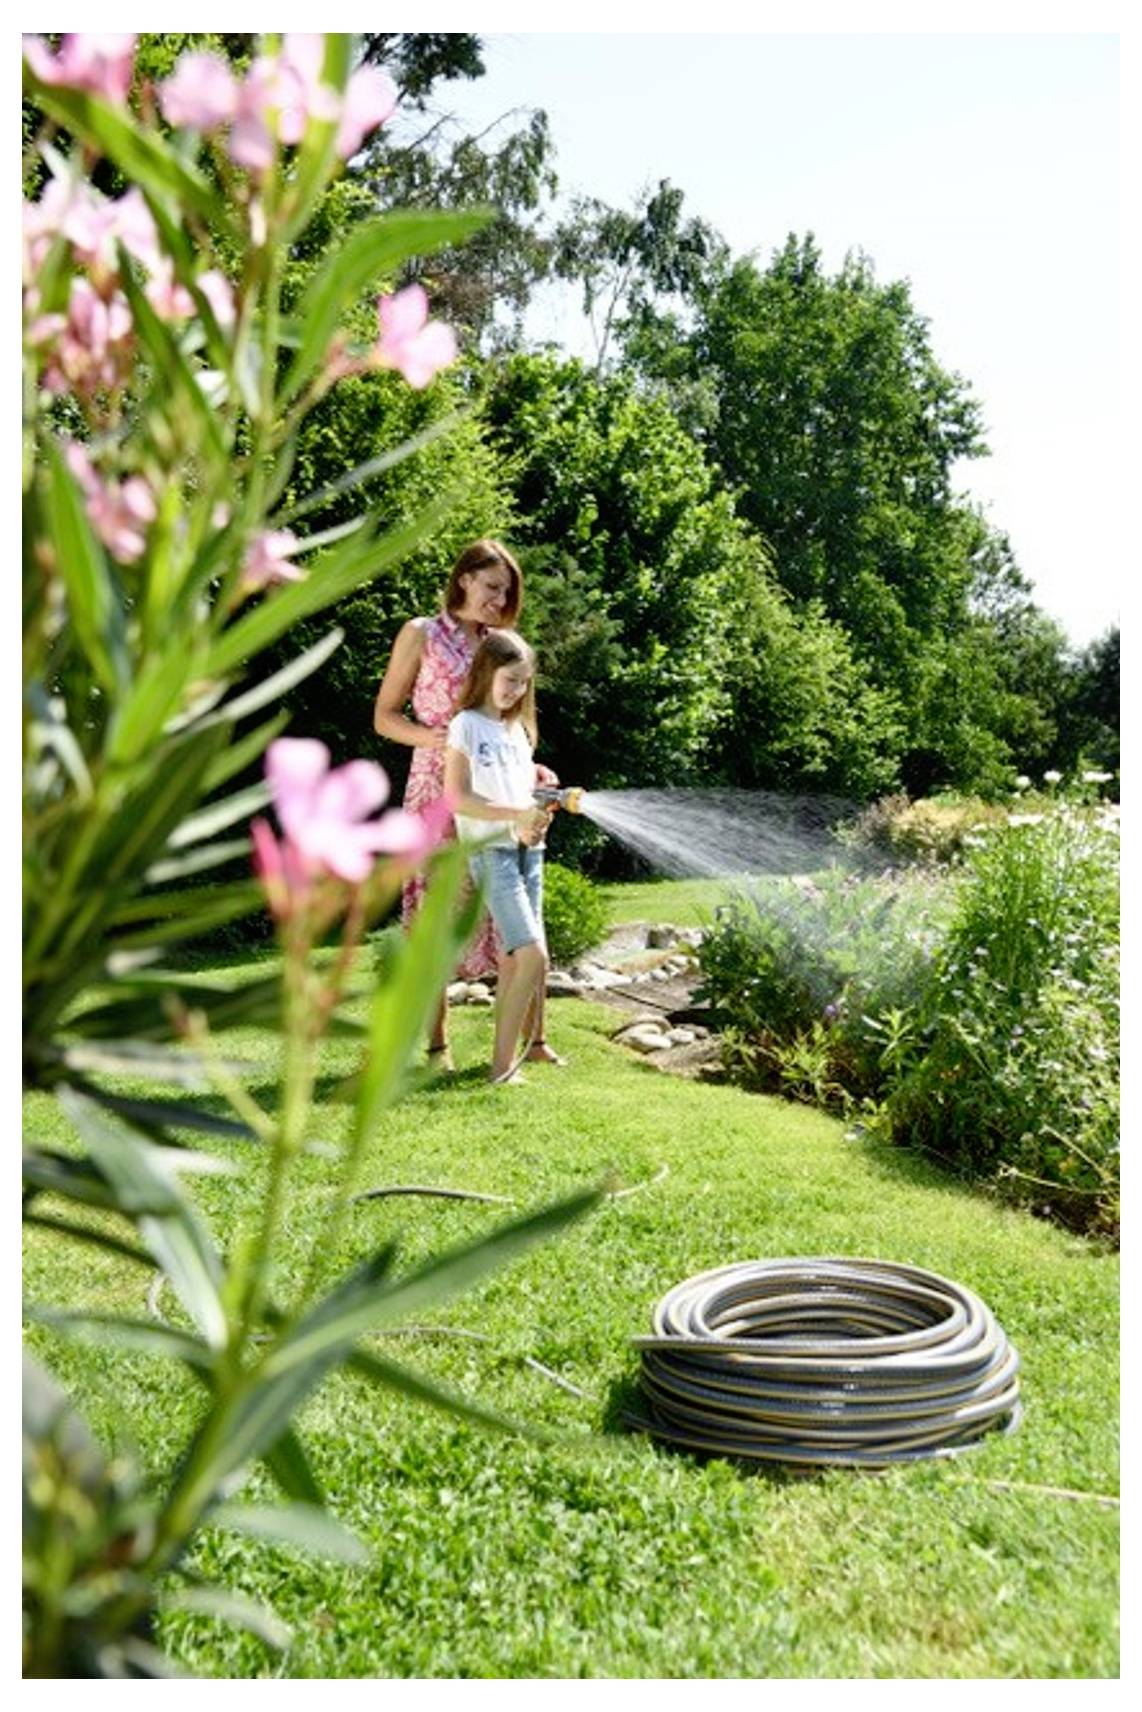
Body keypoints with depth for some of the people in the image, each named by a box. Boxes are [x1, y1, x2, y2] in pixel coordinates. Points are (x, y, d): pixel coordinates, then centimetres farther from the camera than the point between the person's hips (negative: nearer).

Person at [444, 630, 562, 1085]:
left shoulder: (518, 727, 17)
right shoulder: (467, 724, -5)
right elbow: (457, 797, -12)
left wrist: (539, 819, -4)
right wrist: (517, 815, -20)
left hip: (527, 848, 7)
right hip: (490, 851, -7)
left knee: (514, 956, 11)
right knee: (533, 954, -15)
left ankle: (528, 1043, 19)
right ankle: (503, 1063, -9)